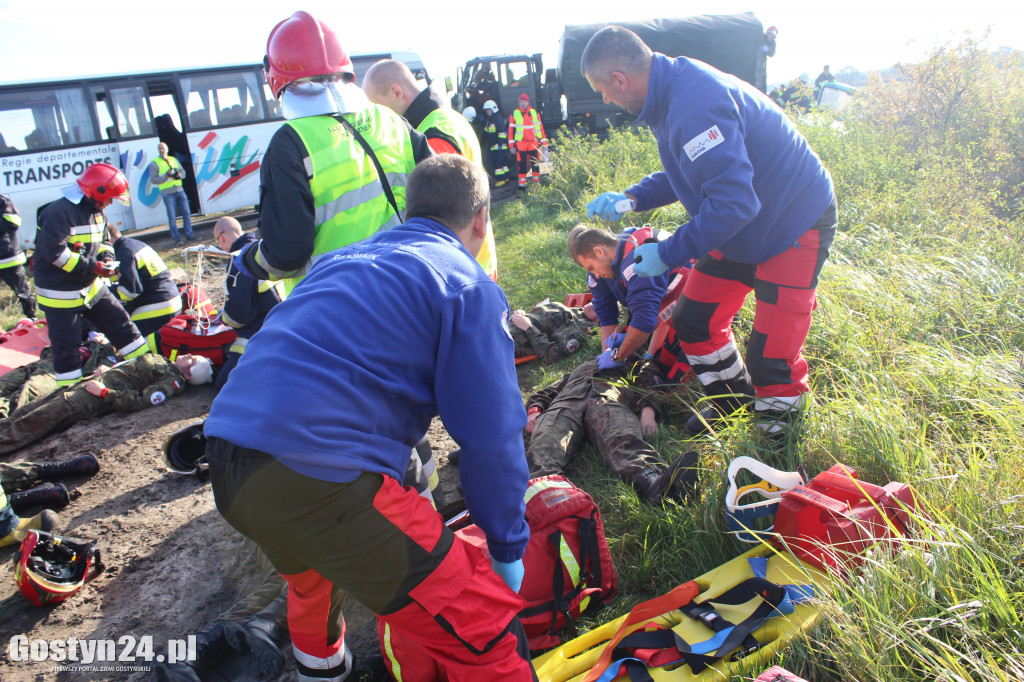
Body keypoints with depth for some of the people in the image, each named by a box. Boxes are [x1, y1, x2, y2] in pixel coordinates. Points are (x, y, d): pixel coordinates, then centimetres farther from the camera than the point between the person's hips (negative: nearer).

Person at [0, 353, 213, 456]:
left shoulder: (174, 381, -13)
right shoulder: (160, 359, 15)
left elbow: (141, 401, -24)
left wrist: (104, 392, -22)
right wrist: (105, 371, 12)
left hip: (99, 398, -8)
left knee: (37, 420, -15)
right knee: (26, 412, 6)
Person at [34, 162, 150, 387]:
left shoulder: (95, 211, 7)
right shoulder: (59, 212, -22)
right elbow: (54, 252, -26)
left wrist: (106, 258, -3)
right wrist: (91, 267, -25)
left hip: (91, 286, 8)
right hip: (60, 291, -8)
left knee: (119, 321, 10)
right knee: (67, 344, 2)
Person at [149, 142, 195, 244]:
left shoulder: (173, 160, 15)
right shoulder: (154, 164, 0)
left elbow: (183, 172, 17)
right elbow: (153, 180, -7)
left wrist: (179, 175, -6)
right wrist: (166, 176, -18)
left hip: (179, 190, 5)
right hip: (167, 193, -5)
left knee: (187, 213, 6)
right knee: (172, 217, -3)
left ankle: (189, 235, 14)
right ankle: (177, 238, 2)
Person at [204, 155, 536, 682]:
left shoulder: (344, 260, 21)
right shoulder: (469, 287, -1)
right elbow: (491, 437, -4)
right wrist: (509, 549, 10)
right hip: (320, 479, -9)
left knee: (313, 561, 39)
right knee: (485, 636, 0)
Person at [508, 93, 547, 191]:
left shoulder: (534, 112, 10)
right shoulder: (514, 114, 4)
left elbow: (540, 127, 12)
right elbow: (511, 130, 3)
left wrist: (543, 142, 8)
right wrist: (511, 145, -3)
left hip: (534, 143, 2)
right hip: (521, 144, -1)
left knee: (535, 164, 3)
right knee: (522, 165, -1)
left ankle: (536, 182, 13)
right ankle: (522, 184, 5)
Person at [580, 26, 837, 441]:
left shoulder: (696, 106, -32)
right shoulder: (672, 91, 0)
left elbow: (733, 202, -35)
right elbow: (688, 173, 15)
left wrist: (667, 254, -26)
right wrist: (631, 198, 2)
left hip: (795, 227, -9)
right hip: (745, 229, 9)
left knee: (770, 355, -8)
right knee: (693, 321, 12)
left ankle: (780, 426, 21)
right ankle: (735, 398, 34)